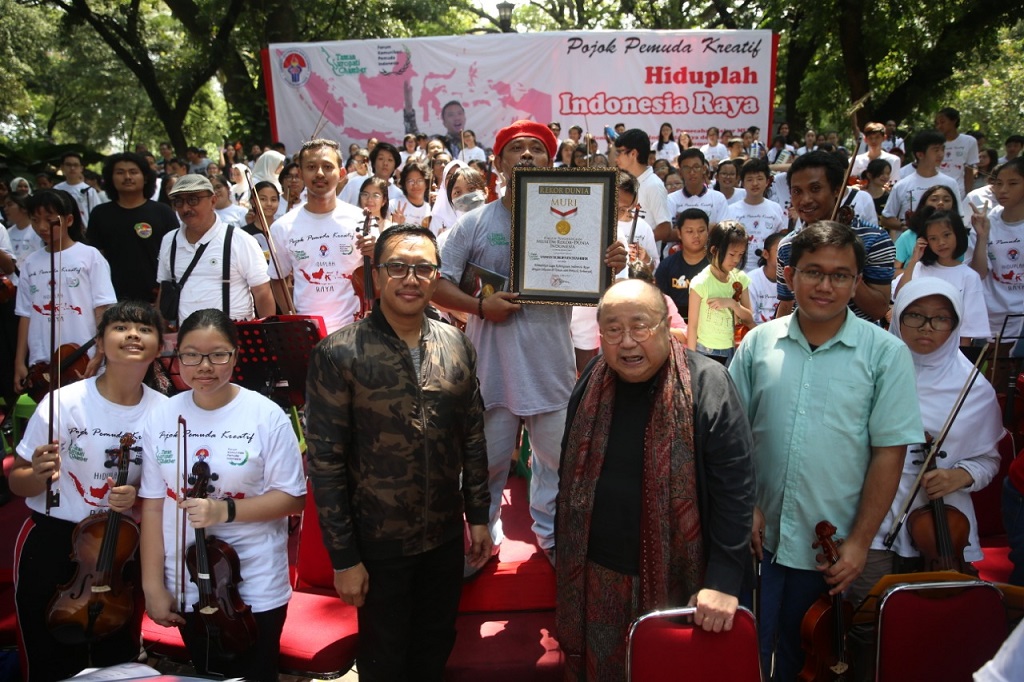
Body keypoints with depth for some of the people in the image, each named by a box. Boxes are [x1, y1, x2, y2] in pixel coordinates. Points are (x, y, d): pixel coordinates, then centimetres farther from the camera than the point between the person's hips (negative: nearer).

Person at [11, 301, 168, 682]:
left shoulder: (163, 412, -9)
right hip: (50, 545, -2)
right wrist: (39, 475, -26)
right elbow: (17, 484, -4)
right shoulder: (63, 403, -15)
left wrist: (137, 497, -16)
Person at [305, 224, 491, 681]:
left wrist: (478, 515, 7)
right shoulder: (339, 354, -15)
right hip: (378, 541, -3)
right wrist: (344, 557, -12)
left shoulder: (457, 346, -2)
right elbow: (325, 462, -13)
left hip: (446, 535, 4)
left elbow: (473, 438, 7)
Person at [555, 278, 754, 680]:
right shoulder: (591, 384, 1)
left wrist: (724, 581, -19)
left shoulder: (706, 385, -14)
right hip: (596, 577, 4)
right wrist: (566, 560, 13)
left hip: (676, 580, -4)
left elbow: (734, 490, -15)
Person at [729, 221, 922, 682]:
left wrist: (860, 541, -9)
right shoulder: (758, 343, 0)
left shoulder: (886, 354, -7)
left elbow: (889, 452, -7)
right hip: (759, 539, 2)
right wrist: (745, 506, -6)